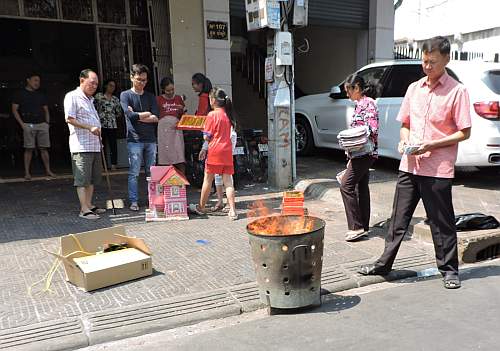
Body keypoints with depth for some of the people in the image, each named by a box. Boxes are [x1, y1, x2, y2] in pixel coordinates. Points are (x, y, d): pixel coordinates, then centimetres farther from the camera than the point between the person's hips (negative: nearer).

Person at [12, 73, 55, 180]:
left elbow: (46, 110, 22)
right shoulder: (20, 94, 5)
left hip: (42, 124, 3)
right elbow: (14, 110, 2)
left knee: (44, 148, 2)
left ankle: (48, 170, 6)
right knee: (29, 149, -4)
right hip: (28, 125, -3)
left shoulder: (41, 95, 18)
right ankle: (27, 173, 0)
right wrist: (22, 124, -7)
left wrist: (47, 122, 7)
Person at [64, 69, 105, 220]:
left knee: (92, 178, 13)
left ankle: (89, 205, 22)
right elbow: (69, 119, -15)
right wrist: (90, 128, -18)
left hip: (94, 145, 9)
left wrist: (98, 130, 17)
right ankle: (84, 209, -2)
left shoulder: (89, 99, 21)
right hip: (81, 145, -9)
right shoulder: (72, 96, -6)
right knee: (82, 179, -5)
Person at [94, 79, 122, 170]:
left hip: (112, 125, 3)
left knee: (113, 145, -2)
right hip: (101, 124, -2)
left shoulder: (116, 99, 16)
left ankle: (113, 165, 2)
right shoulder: (98, 96, 7)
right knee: (102, 145, -3)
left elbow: (119, 113, 19)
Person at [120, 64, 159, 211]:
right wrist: (148, 114, -1)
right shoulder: (125, 95, 4)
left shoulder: (151, 97, 14)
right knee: (134, 173, -3)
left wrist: (137, 116, -5)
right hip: (134, 140, -3)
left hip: (151, 140, 4)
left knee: (151, 172, 7)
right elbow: (130, 115, -12)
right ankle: (133, 201, 3)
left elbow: (156, 118, 1)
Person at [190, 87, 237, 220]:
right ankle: (232, 211, -1)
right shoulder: (227, 114, 10)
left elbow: (207, 137, -11)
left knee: (208, 179, 8)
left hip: (215, 151, -5)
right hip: (227, 150, 6)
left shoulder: (212, 115, -10)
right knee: (228, 181, 4)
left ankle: (201, 207, 22)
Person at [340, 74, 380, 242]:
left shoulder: (368, 103, -11)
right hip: (360, 154, 10)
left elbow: (373, 130, -20)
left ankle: (356, 226, -9)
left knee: (346, 185, -12)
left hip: (365, 153, -10)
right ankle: (363, 227, 17)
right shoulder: (361, 104, 18)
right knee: (361, 187, 11)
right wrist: (351, 157, 21)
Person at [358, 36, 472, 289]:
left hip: (438, 169, -4)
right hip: (409, 165, 5)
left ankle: (448, 270, 21)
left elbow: (464, 133, -6)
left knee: (442, 222, 5)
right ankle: (384, 264, 19)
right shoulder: (414, 88, 12)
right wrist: (404, 141, -2)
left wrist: (431, 145, -16)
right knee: (399, 218, 10)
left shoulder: (457, 91, -4)